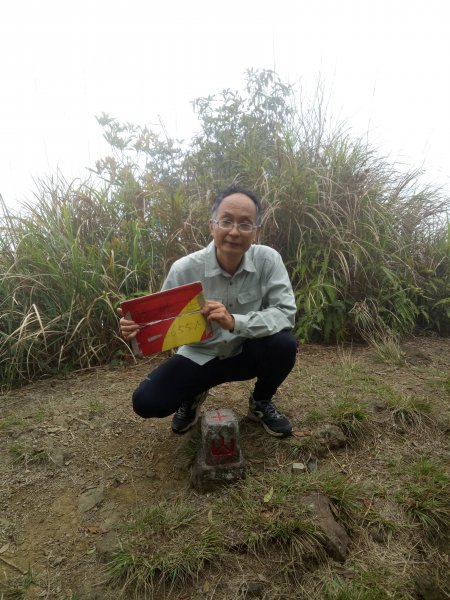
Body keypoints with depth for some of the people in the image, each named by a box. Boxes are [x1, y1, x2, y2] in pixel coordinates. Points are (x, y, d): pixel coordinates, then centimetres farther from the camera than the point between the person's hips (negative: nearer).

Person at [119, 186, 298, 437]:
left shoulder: (268, 260, -18)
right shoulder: (185, 269, -20)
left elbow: (285, 313, -24)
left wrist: (235, 322, -39)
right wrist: (139, 328, -36)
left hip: (246, 352, 1)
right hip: (200, 356, 0)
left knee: (284, 344, -30)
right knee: (147, 402, -19)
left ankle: (261, 402, 6)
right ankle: (193, 397, 20)